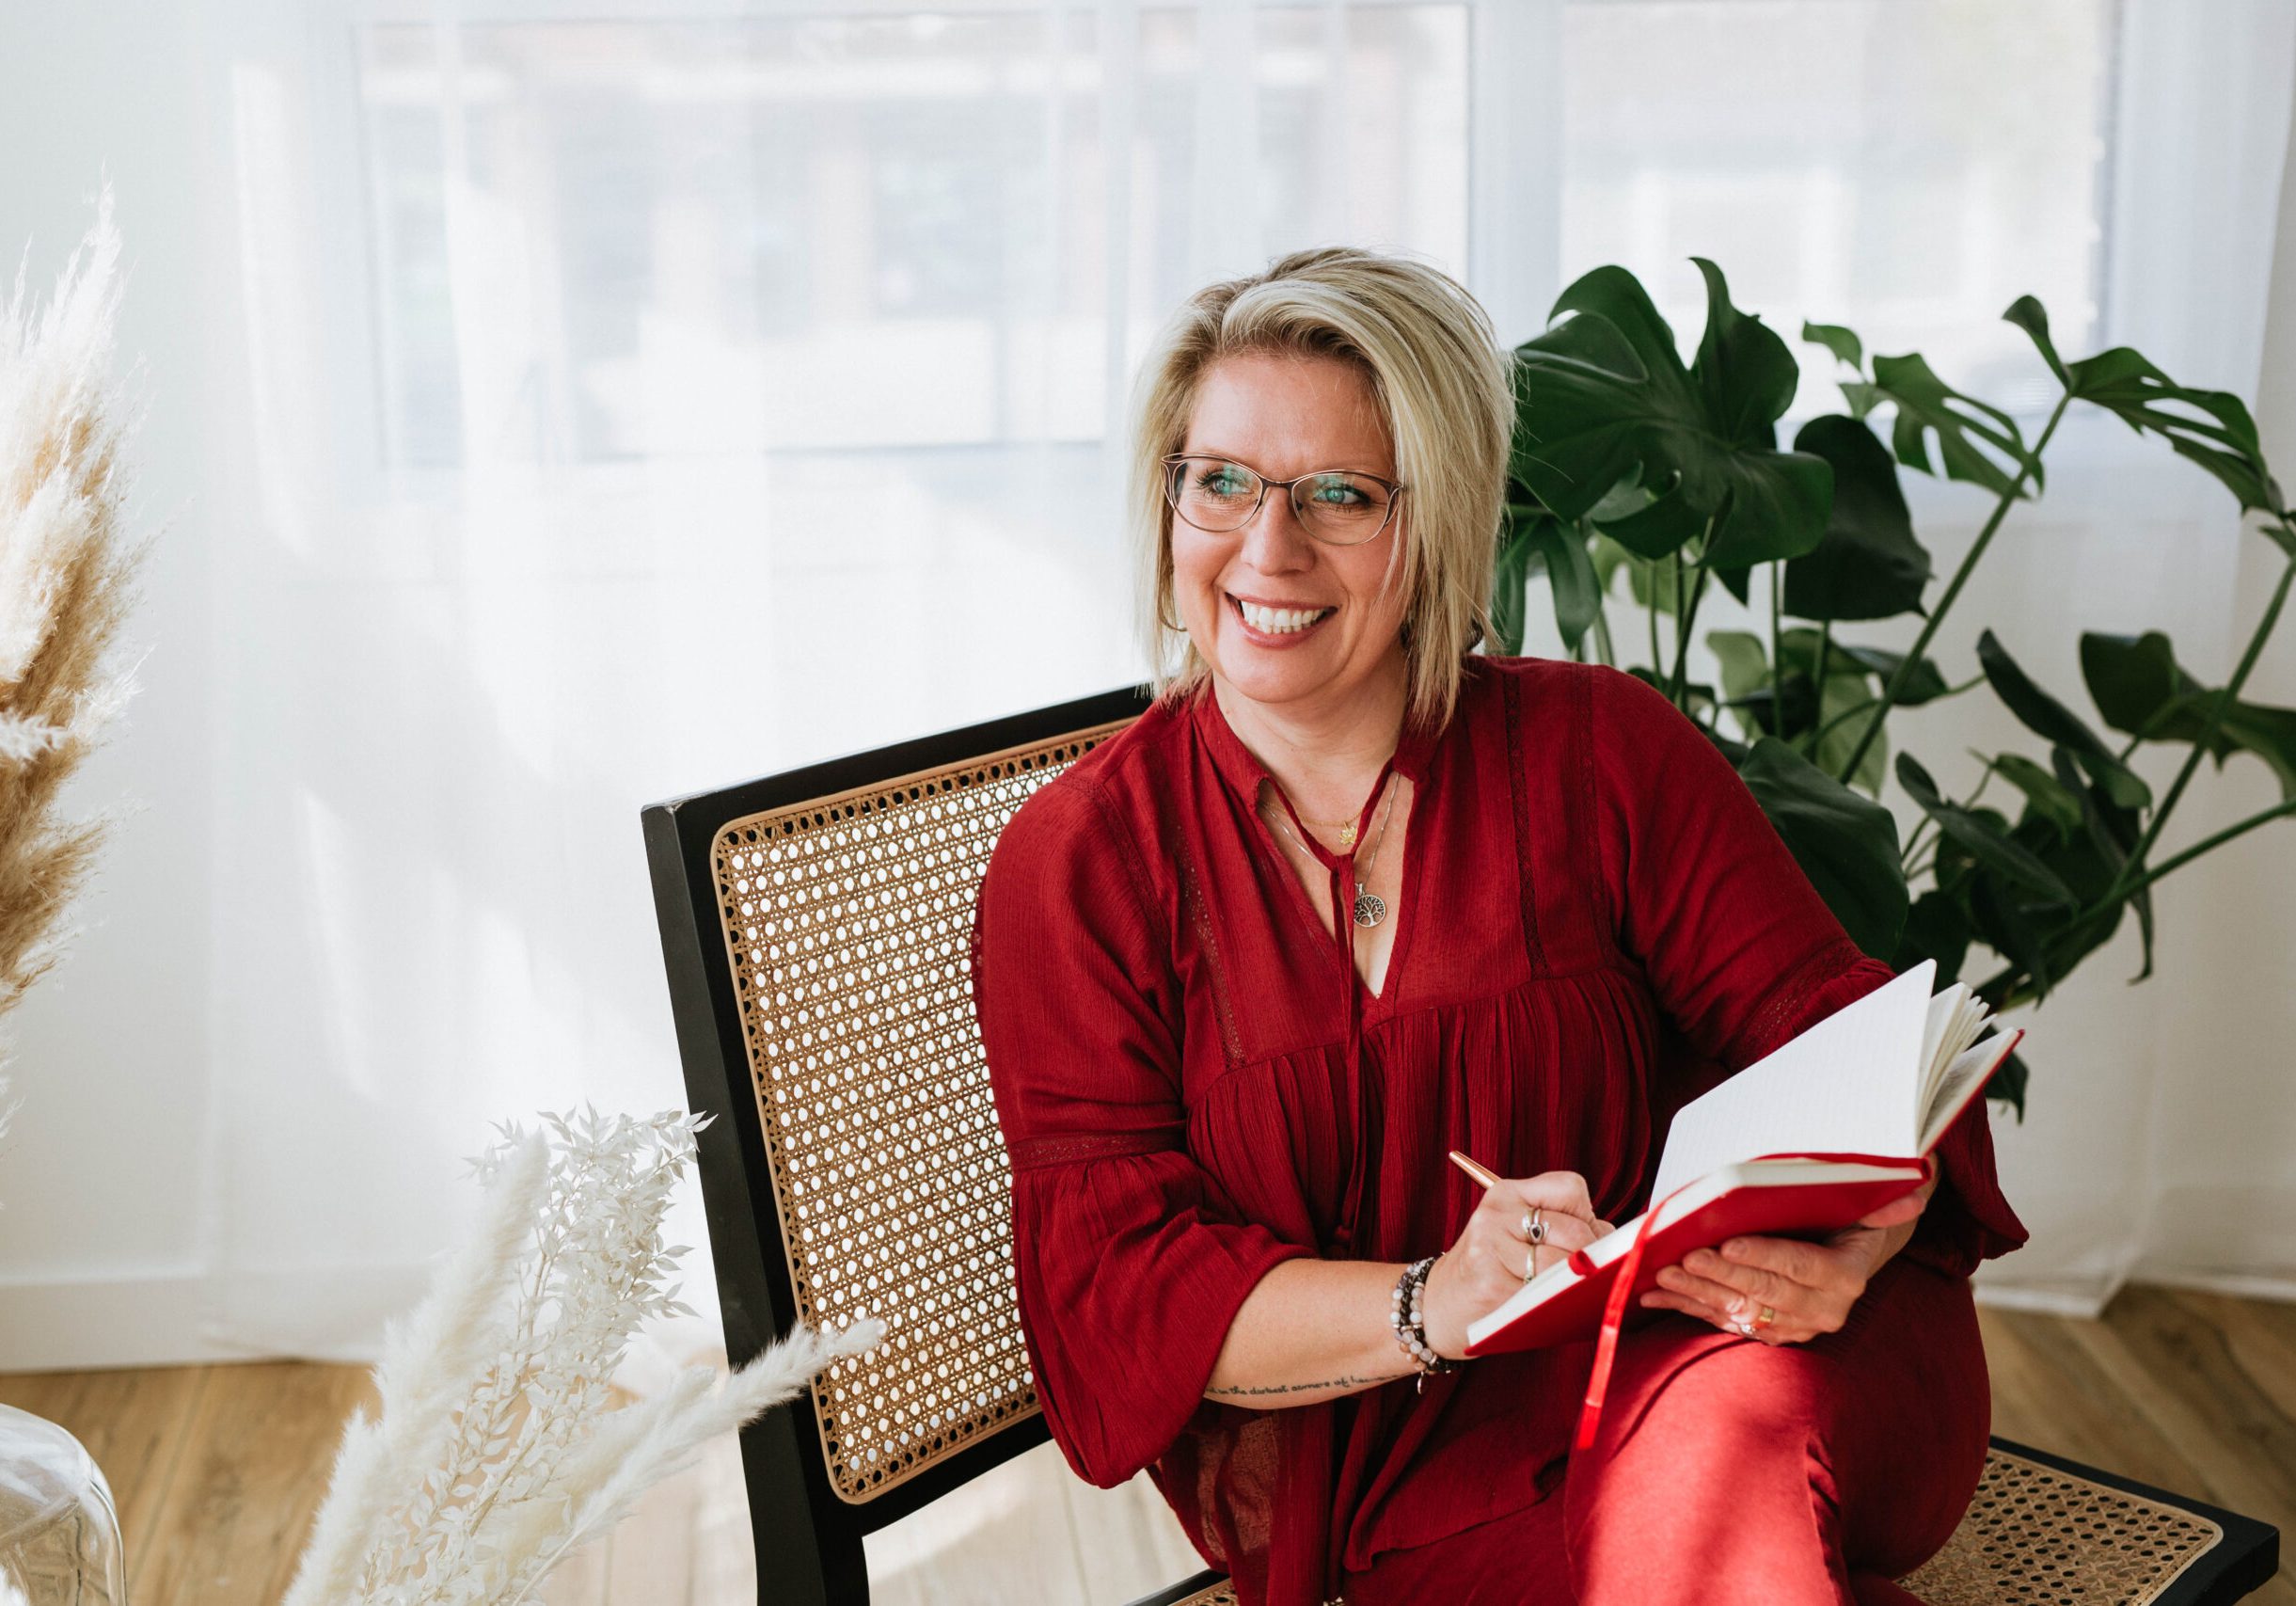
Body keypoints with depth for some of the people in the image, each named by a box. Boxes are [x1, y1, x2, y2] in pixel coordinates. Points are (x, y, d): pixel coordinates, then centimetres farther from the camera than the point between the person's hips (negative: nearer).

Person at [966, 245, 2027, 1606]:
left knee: (1730, 1443, -34)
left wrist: (1848, 1245, -25)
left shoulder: (1603, 752, 2)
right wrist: (1430, 1305, -23)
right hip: (1404, 1488, -1)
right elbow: (1108, 1279, -6)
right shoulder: (1075, 862, 1)